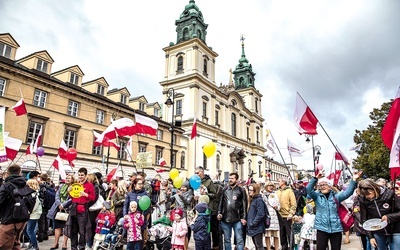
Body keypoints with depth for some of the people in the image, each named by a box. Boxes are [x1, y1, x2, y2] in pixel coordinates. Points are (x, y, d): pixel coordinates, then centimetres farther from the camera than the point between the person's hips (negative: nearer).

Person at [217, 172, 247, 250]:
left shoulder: (241, 190, -1)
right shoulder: (225, 189, 7)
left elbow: (244, 205, -2)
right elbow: (221, 202, 11)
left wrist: (243, 218, -7)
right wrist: (219, 213, 1)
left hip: (237, 220, -3)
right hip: (225, 219, 3)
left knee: (239, 240, 3)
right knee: (226, 240, 14)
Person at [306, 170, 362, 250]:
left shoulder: (336, 196, 6)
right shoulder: (317, 196, 1)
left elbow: (348, 192, -5)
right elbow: (309, 189, -15)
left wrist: (354, 180, -17)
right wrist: (316, 178, -25)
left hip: (336, 228, 2)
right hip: (322, 228, -2)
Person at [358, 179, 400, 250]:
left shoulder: (389, 194, -17)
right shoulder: (363, 200, -11)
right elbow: (364, 220, -2)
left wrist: (389, 217, -25)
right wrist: (370, 236, -5)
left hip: (394, 231, -1)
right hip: (377, 233, 1)